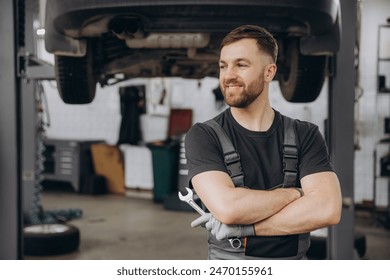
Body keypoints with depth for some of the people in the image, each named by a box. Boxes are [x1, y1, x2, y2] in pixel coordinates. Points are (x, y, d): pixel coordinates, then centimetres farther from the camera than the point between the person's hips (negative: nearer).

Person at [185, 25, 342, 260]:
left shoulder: (306, 135, 1)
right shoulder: (202, 136, -4)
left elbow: (327, 209, -12)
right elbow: (227, 207, -18)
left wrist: (245, 227, -16)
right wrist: (295, 193, -7)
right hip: (228, 258, -1)